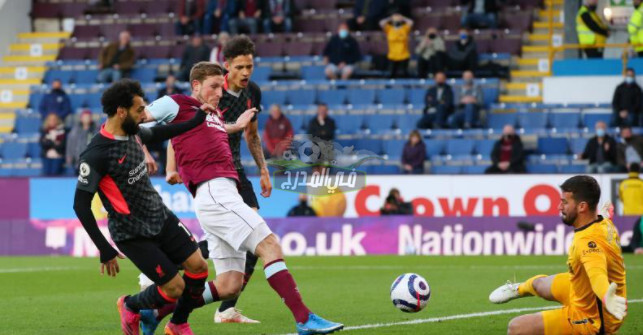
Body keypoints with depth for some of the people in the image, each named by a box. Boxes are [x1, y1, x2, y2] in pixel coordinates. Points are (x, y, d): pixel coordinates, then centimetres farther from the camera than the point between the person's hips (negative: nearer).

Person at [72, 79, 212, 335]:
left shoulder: (133, 132, -1)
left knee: (198, 267, 1)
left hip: (161, 217, 8)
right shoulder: (96, 154, -25)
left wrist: (195, 121, 19)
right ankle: (130, 306, 24)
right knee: (175, 288, -7)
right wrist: (104, 250, -21)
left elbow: (156, 134, 25)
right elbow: (81, 205, -22)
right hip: (133, 233, -8)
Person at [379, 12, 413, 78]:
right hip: (392, 57, 1)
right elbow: (381, 23, -11)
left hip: (403, 57, -1)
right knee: (392, 75, 4)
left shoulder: (405, 29, 0)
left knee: (403, 75, 0)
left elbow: (411, 22, -12)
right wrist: (390, 19, -3)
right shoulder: (389, 29, 0)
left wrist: (402, 18, -2)